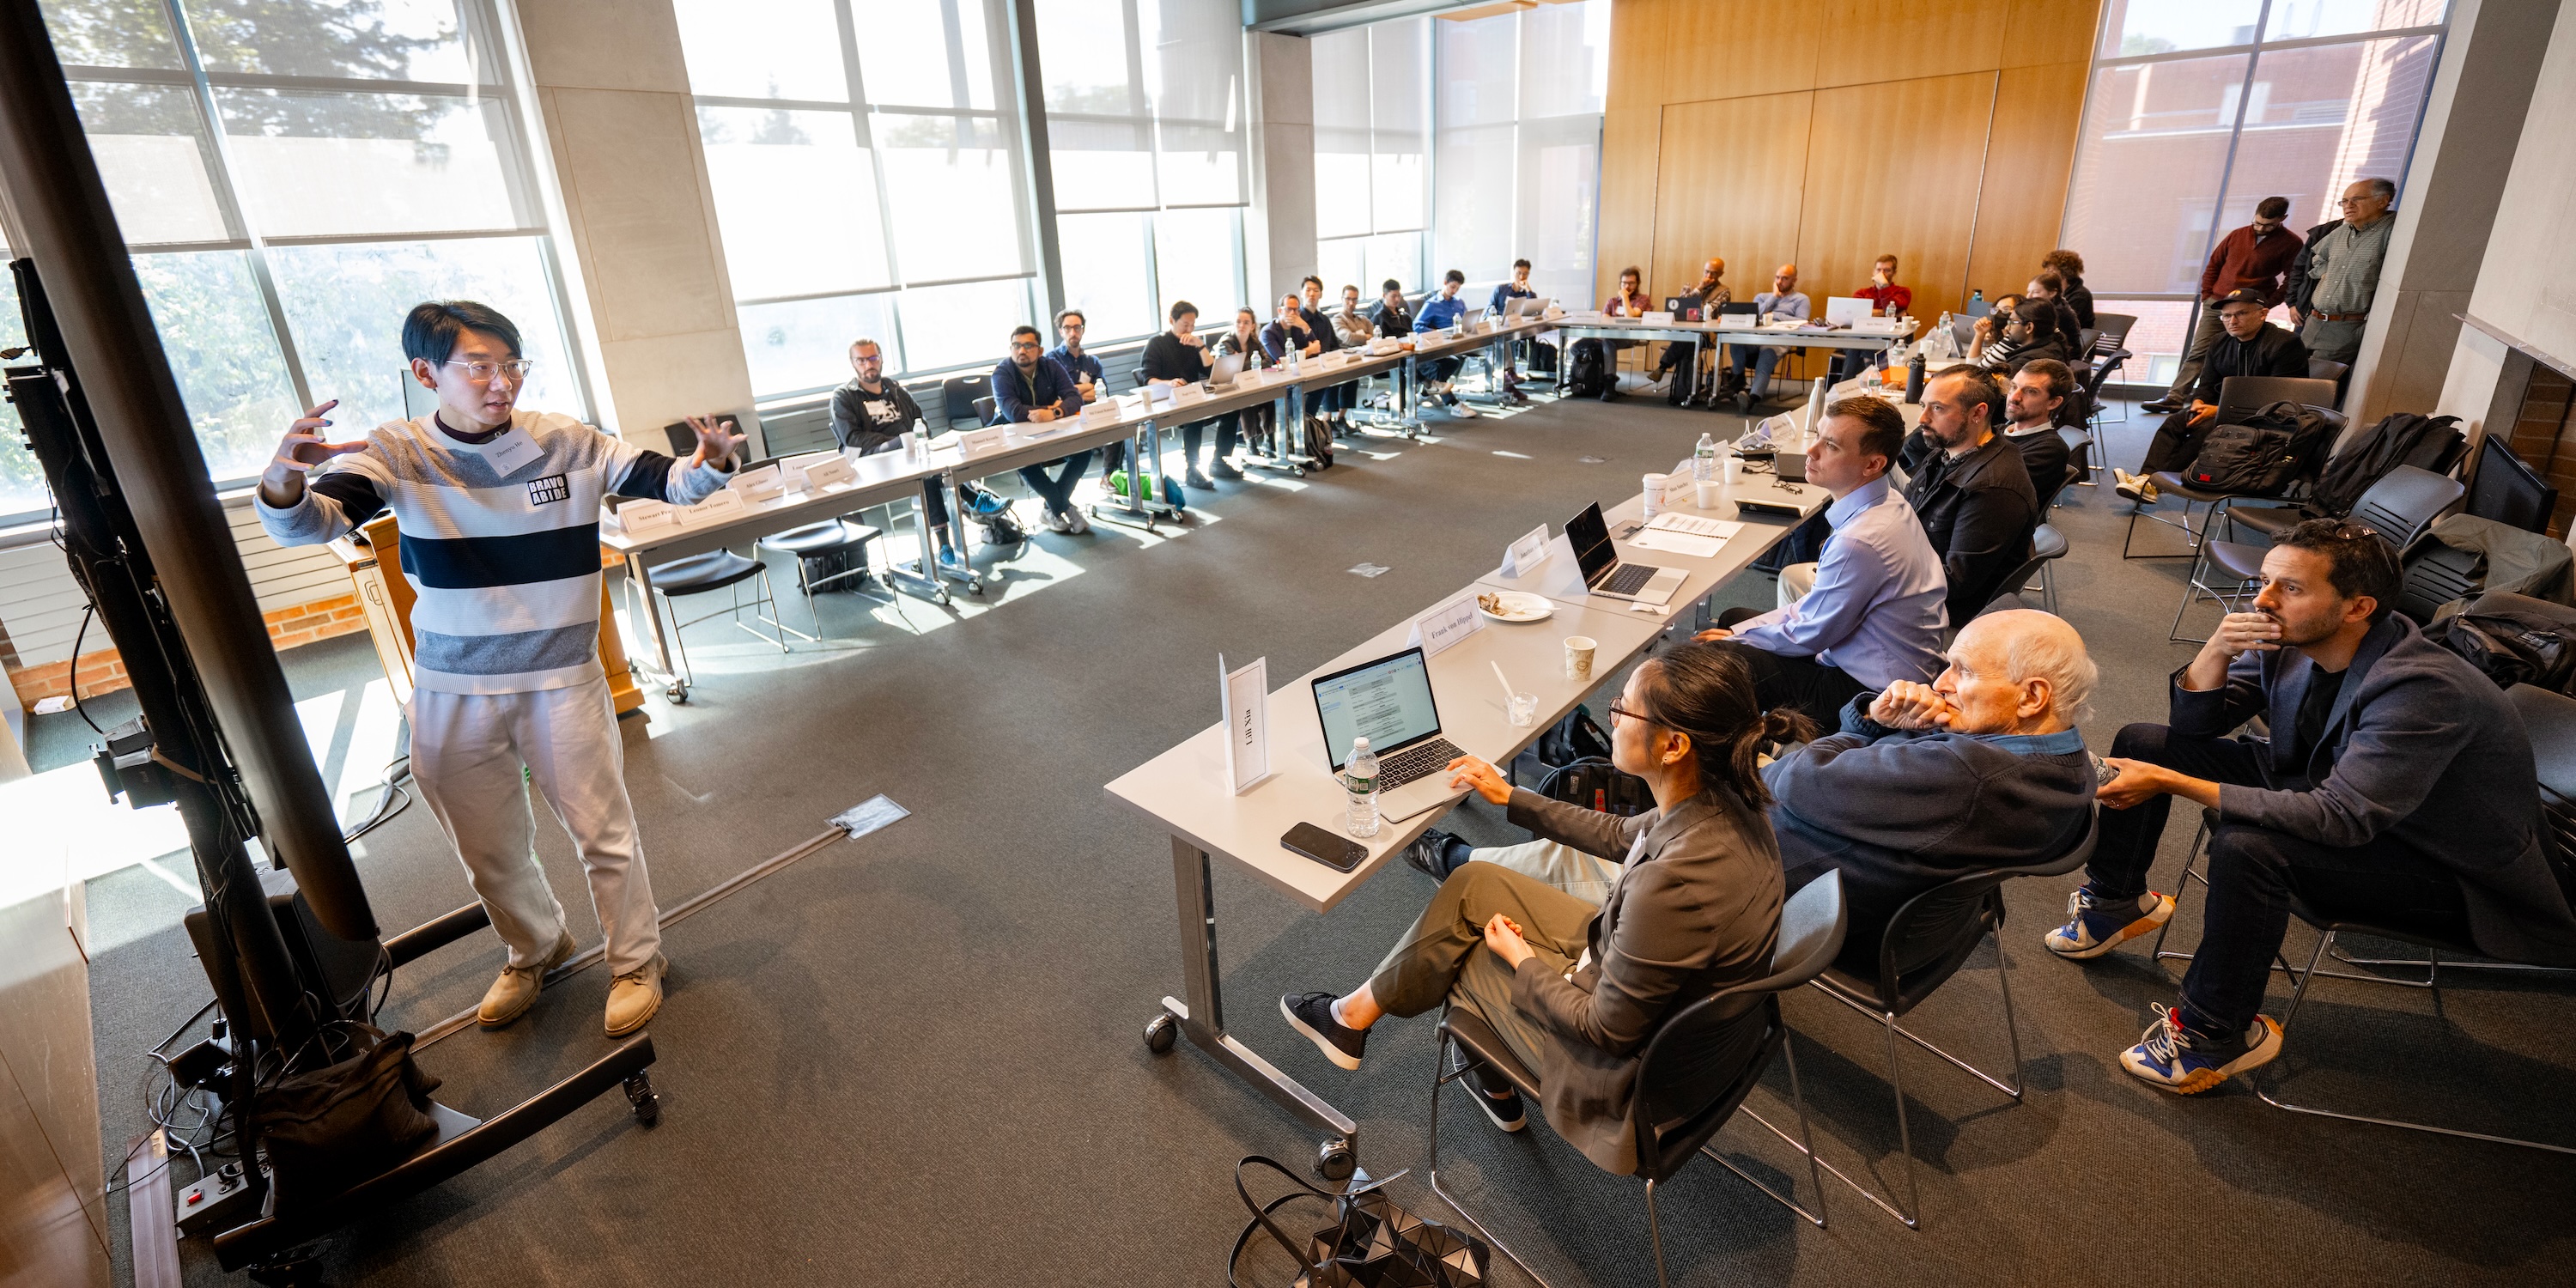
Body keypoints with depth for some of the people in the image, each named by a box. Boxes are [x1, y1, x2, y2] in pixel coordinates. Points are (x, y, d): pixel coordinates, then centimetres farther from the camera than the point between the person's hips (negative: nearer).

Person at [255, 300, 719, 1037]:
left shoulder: (567, 443, -7)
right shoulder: (397, 454, -7)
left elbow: (668, 482, -6)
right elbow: (308, 525, -18)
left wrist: (710, 464, -29)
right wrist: (283, 488, -42)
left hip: (562, 679, -1)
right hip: (453, 692, 2)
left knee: (602, 831, 7)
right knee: (487, 847, 18)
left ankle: (636, 963, 27)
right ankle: (535, 951, 44)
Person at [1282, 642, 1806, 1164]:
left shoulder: (1671, 886, -40)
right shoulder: (1723, 798, -14)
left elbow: (1609, 1031, -25)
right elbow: (1623, 836, 7)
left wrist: (1523, 961, -8)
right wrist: (1511, 797, 11)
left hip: (1631, 1063, -7)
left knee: (1452, 952, 7)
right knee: (1471, 884, 12)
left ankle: (1354, 1015, 37)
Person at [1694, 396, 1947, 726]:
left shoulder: (1861, 541, -31)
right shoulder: (1889, 503, 0)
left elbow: (1809, 635, -18)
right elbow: (1820, 603, 8)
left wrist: (1737, 638, -2)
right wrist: (1741, 630, 5)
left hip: (1869, 691, -10)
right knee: (1734, 618, 18)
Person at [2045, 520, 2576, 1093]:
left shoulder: (2425, 690, -32)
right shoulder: (2288, 641, -11)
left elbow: (2339, 818, -38)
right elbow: (2194, 723, -2)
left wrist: (2168, 783, -42)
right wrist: (2216, 654, -24)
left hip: (2447, 869, -7)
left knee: (2247, 846, -36)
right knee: (2144, 742, -1)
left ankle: (2217, 1034, -14)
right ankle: (2116, 901, 19)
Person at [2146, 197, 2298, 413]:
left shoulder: (2290, 244, -2)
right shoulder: (2238, 235, 7)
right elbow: (2213, 265, 16)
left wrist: (2268, 303, -10)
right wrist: (2206, 295, 8)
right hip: (2216, 304, 3)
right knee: (2197, 352, -1)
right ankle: (2175, 398, -4)